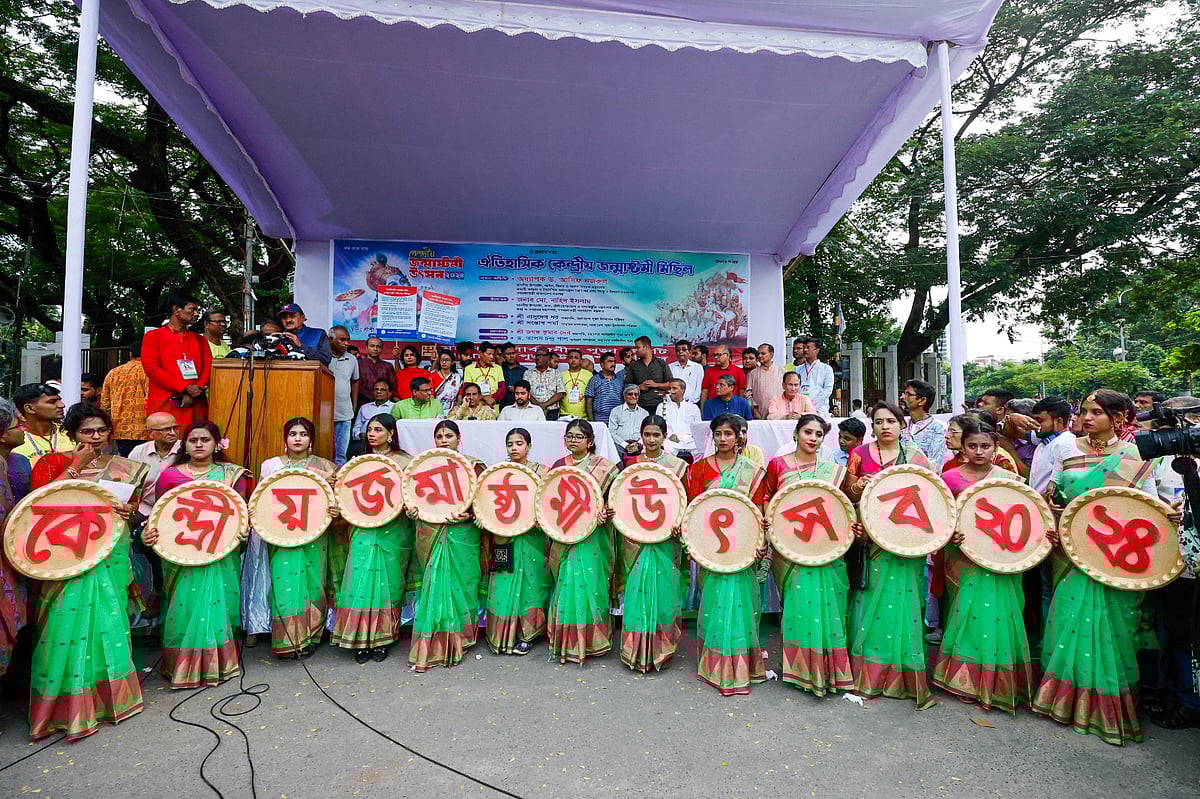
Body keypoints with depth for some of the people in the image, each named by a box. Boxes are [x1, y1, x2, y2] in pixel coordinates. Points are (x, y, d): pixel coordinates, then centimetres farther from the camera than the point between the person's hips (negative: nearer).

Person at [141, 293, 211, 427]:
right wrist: (185, 388, -12)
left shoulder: (199, 340, 18)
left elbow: (208, 368, 8)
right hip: (163, 406, -3)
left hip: (195, 405, 3)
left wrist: (193, 393, -8)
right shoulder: (153, 336, 7)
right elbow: (151, 368, -4)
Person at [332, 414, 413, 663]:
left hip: (393, 530, -2)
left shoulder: (404, 461, 0)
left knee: (387, 582, 4)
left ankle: (382, 640, 16)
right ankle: (361, 640, 11)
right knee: (361, 581, -2)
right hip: (364, 530, 2)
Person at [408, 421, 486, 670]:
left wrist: (469, 514, -16)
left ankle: (457, 643, 19)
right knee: (434, 586, 1)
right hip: (430, 534, 2)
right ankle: (430, 648, 10)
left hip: (460, 534, -2)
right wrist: (411, 509, -7)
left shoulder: (473, 465, 3)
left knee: (457, 584, 3)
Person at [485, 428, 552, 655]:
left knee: (528, 583, 4)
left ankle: (526, 635, 16)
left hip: (531, 537, -1)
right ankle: (502, 635, 15)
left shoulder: (540, 471, 0)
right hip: (503, 537, 2)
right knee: (504, 585, 3)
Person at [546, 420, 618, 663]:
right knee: (567, 585, 5)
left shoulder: (604, 467, -2)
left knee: (590, 585, 0)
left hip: (592, 537, -3)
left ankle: (591, 640, 16)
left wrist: (606, 514, -20)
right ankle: (567, 641, 20)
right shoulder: (558, 466, 8)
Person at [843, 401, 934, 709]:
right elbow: (847, 493, 7)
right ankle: (867, 674, 17)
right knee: (871, 601, 4)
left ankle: (905, 676, 14)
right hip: (869, 539, 0)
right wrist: (858, 487, -14)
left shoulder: (916, 457, 5)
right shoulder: (860, 454, 4)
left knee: (903, 601, 1)